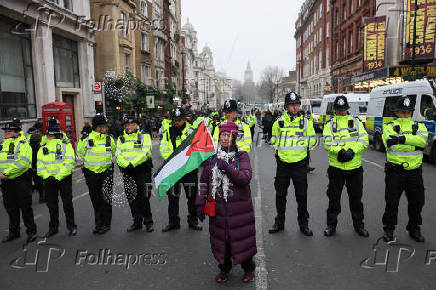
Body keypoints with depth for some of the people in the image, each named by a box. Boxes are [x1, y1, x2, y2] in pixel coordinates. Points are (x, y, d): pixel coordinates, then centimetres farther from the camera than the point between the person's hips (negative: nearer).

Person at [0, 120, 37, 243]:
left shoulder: (23, 144, -7)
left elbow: (22, 162, -20)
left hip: (21, 180, -6)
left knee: (25, 207, 1)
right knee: (10, 208, 15)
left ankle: (31, 231, 14)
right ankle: (14, 232, 28)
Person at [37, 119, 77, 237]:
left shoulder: (66, 145, -4)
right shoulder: (43, 148, 11)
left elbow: (69, 163, -12)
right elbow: (39, 165, 6)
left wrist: (58, 177, -19)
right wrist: (47, 176, -11)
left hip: (64, 179, -4)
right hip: (49, 180, 5)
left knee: (67, 203, -1)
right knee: (51, 204, 12)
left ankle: (71, 226, 12)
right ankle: (53, 227, 26)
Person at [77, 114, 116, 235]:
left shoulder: (109, 138, 2)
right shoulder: (87, 139, -4)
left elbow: (114, 152, 17)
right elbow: (80, 153, 11)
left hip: (106, 172, 0)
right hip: (91, 173, 0)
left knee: (105, 198, -2)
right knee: (95, 200, 9)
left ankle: (105, 224, 8)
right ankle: (98, 223, 23)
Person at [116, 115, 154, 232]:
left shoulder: (144, 136, 3)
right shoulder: (121, 139, 16)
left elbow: (145, 153, -10)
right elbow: (118, 156, 4)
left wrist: (133, 164, -20)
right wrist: (126, 165, -14)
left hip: (142, 171, -4)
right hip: (127, 172, 4)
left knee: (144, 197, -5)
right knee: (132, 198, 9)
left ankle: (148, 222, 8)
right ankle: (137, 222, 21)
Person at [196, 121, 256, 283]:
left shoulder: (242, 156, -2)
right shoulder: (211, 157, 6)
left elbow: (246, 178, -15)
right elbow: (204, 181, 8)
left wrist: (227, 168, -24)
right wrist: (201, 202, 2)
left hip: (239, 207, -2)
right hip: (218, 207, 3)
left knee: (241, 237, 6)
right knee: (220, 238, 12)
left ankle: (248, 268, 31)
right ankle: (224, 268, 36)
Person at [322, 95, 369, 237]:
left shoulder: (356, 122, 8)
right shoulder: (330, 125, 5)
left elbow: (364, 140, -4)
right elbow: (328, 143, -9)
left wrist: (352, 151, -20)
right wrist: (340, 151, -26)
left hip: (355, 167, 1)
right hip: (336, 168, -1)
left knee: (356, 197, 12)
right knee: (334, 198, 7)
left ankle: (358, 224, 29)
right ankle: (331, 224, 22)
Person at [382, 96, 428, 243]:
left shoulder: (419, 126, 9)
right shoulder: (389, 127, 1)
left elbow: (422, 140, -14)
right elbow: (392, 145, -17)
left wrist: (402, 138, -25)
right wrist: (415, 145, -19)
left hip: (415, 171, 3)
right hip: (395, 170, -3)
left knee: (417, 201, 13)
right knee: (392, 202, 5)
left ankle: (414, 229, 32)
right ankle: (388, 229, 21)